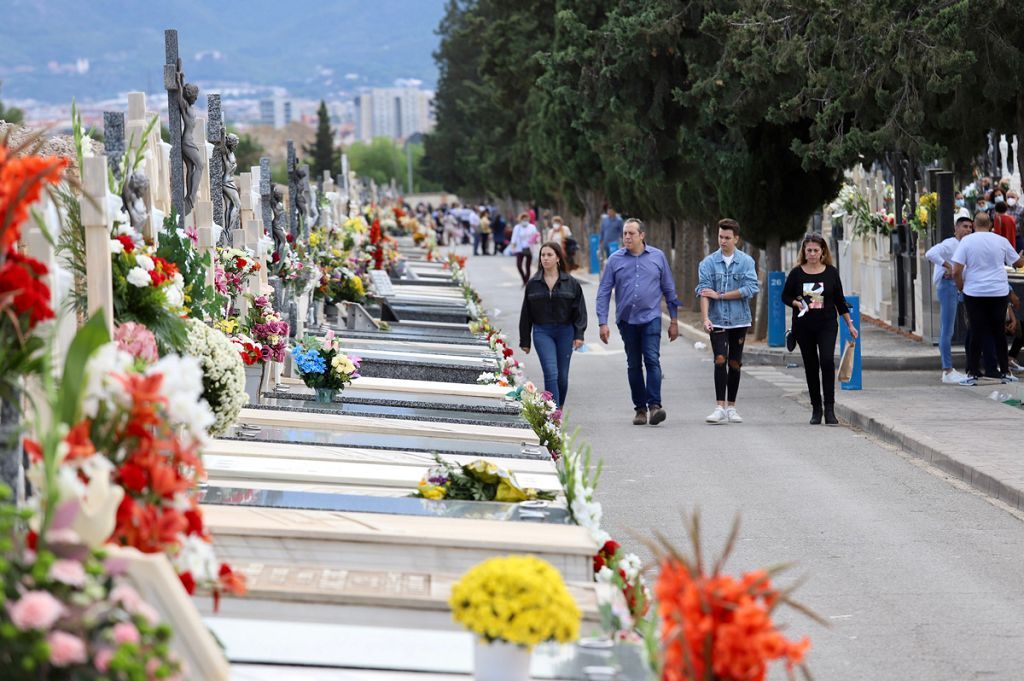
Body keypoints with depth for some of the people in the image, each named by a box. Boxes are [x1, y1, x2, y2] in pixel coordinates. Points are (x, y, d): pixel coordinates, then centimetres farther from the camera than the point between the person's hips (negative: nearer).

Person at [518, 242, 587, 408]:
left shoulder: (571, 283, 2)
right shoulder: (533, 284, 5)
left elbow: (579, 310, 3)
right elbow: (526, 314, 8)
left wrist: (579, 335, -6)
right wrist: (525, 341, 7)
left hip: (565, 332, 1)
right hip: (542, 333, -1)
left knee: (562, 376, 7)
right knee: (551, 374, -13)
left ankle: (559, 408, 26)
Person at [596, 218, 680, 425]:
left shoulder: (657, 257, 4)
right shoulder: (615, 260, 2)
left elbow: (669, 289, 9)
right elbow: (604, 292, 3)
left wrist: (674, 320, 8)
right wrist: (603, 322, -5)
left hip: (651, 317, -2)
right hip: (627, 320, 2)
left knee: (652, 360, -15)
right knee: (633, 365, 7)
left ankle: (654, 405, -20)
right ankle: (640, 408, 13)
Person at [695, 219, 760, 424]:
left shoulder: (746, 261, 0)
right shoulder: (709, 262, 1)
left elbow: (751, 289, -10)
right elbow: (704, 291, -5)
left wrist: (720, 295, -12)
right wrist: (705, 318, -19)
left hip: (739, 320, 1)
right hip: (717, 320, -1)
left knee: (735, 363, 6)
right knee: (720, 360, -13)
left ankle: (731, 407, 15)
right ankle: (720, 407, -15)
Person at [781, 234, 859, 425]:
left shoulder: (831, 272, 3)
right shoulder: (797, 273, 1)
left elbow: (840, 300, 9)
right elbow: (785, 296, 9)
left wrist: (850, 325, 9)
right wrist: (796, 303, -12)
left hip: (827, 325, -1)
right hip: (803, 327, 1)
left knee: (827, 361, -16)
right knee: (811, 366, 6)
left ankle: (829, 409, -16)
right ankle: (816, 408, 17)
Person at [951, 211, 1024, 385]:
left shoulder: (966, 241, -5)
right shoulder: (1001, 241, 1)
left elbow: (956, 271, -11)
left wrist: (961, 287, 6)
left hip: (974, 294, -1)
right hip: (999, 293, 1)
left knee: (976, 333, 3)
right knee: (999, 333, 10)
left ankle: (973, 374, 1)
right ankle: (1005, 372, 13)